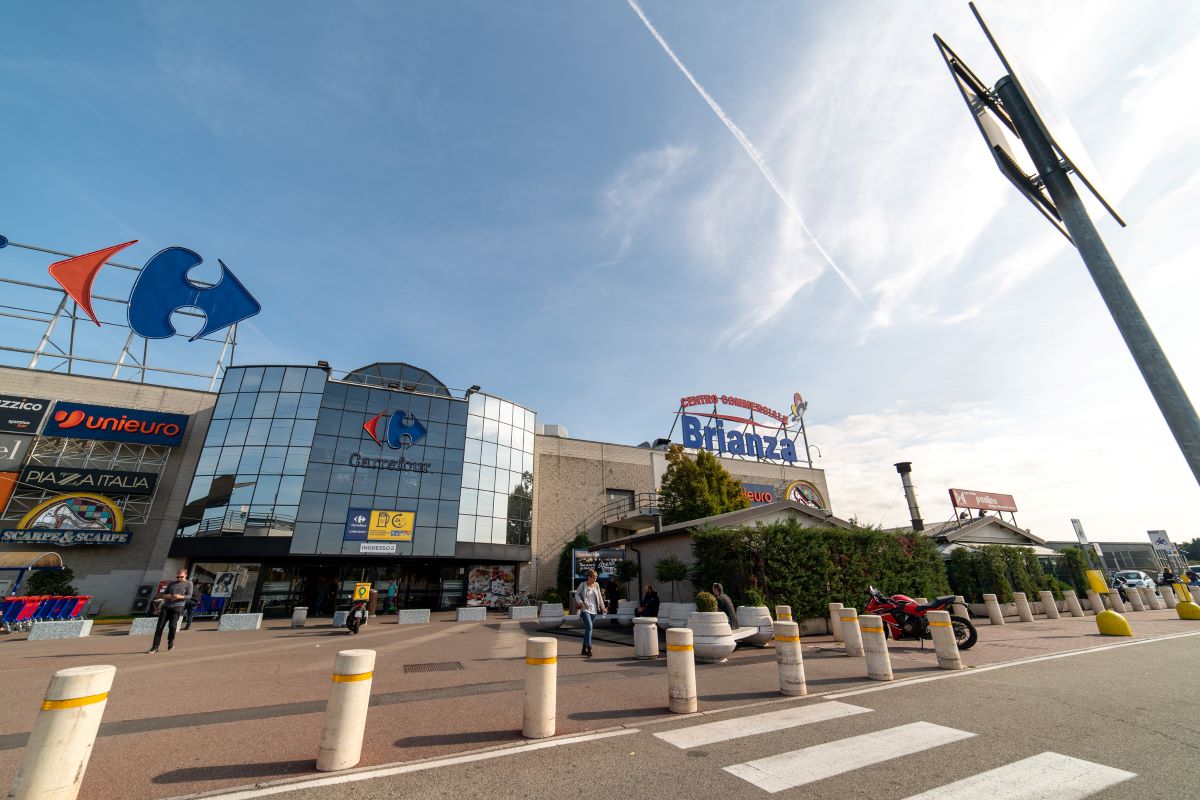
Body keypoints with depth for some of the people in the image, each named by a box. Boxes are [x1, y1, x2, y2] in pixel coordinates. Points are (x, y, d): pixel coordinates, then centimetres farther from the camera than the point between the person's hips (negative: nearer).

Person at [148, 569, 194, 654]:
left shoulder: (188, 584, 7)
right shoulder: (171, 583, 19)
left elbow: (189, 595, 0)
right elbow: (163, 594, 19)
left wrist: (180, 597, -19)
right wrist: (167, 596, -5)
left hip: (177, 607, -4)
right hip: (166, 606, 4)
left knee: (172, 625, -11)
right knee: (159, 626, -2)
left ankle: (171, 641, 14)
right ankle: (155, 647, 4)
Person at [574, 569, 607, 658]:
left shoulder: (596, 585, 6)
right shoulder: (582, 585, -5)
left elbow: (600, 597, 13)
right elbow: (576, 594, 4)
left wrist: (603, 607, 9)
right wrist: (580, 602, -13)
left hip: (593, 610, 5)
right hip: (585, 610, -4)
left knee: (588, 629, 10)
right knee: (589, 628, -17)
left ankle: (584, 649, 20)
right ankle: (589, 649, -14)